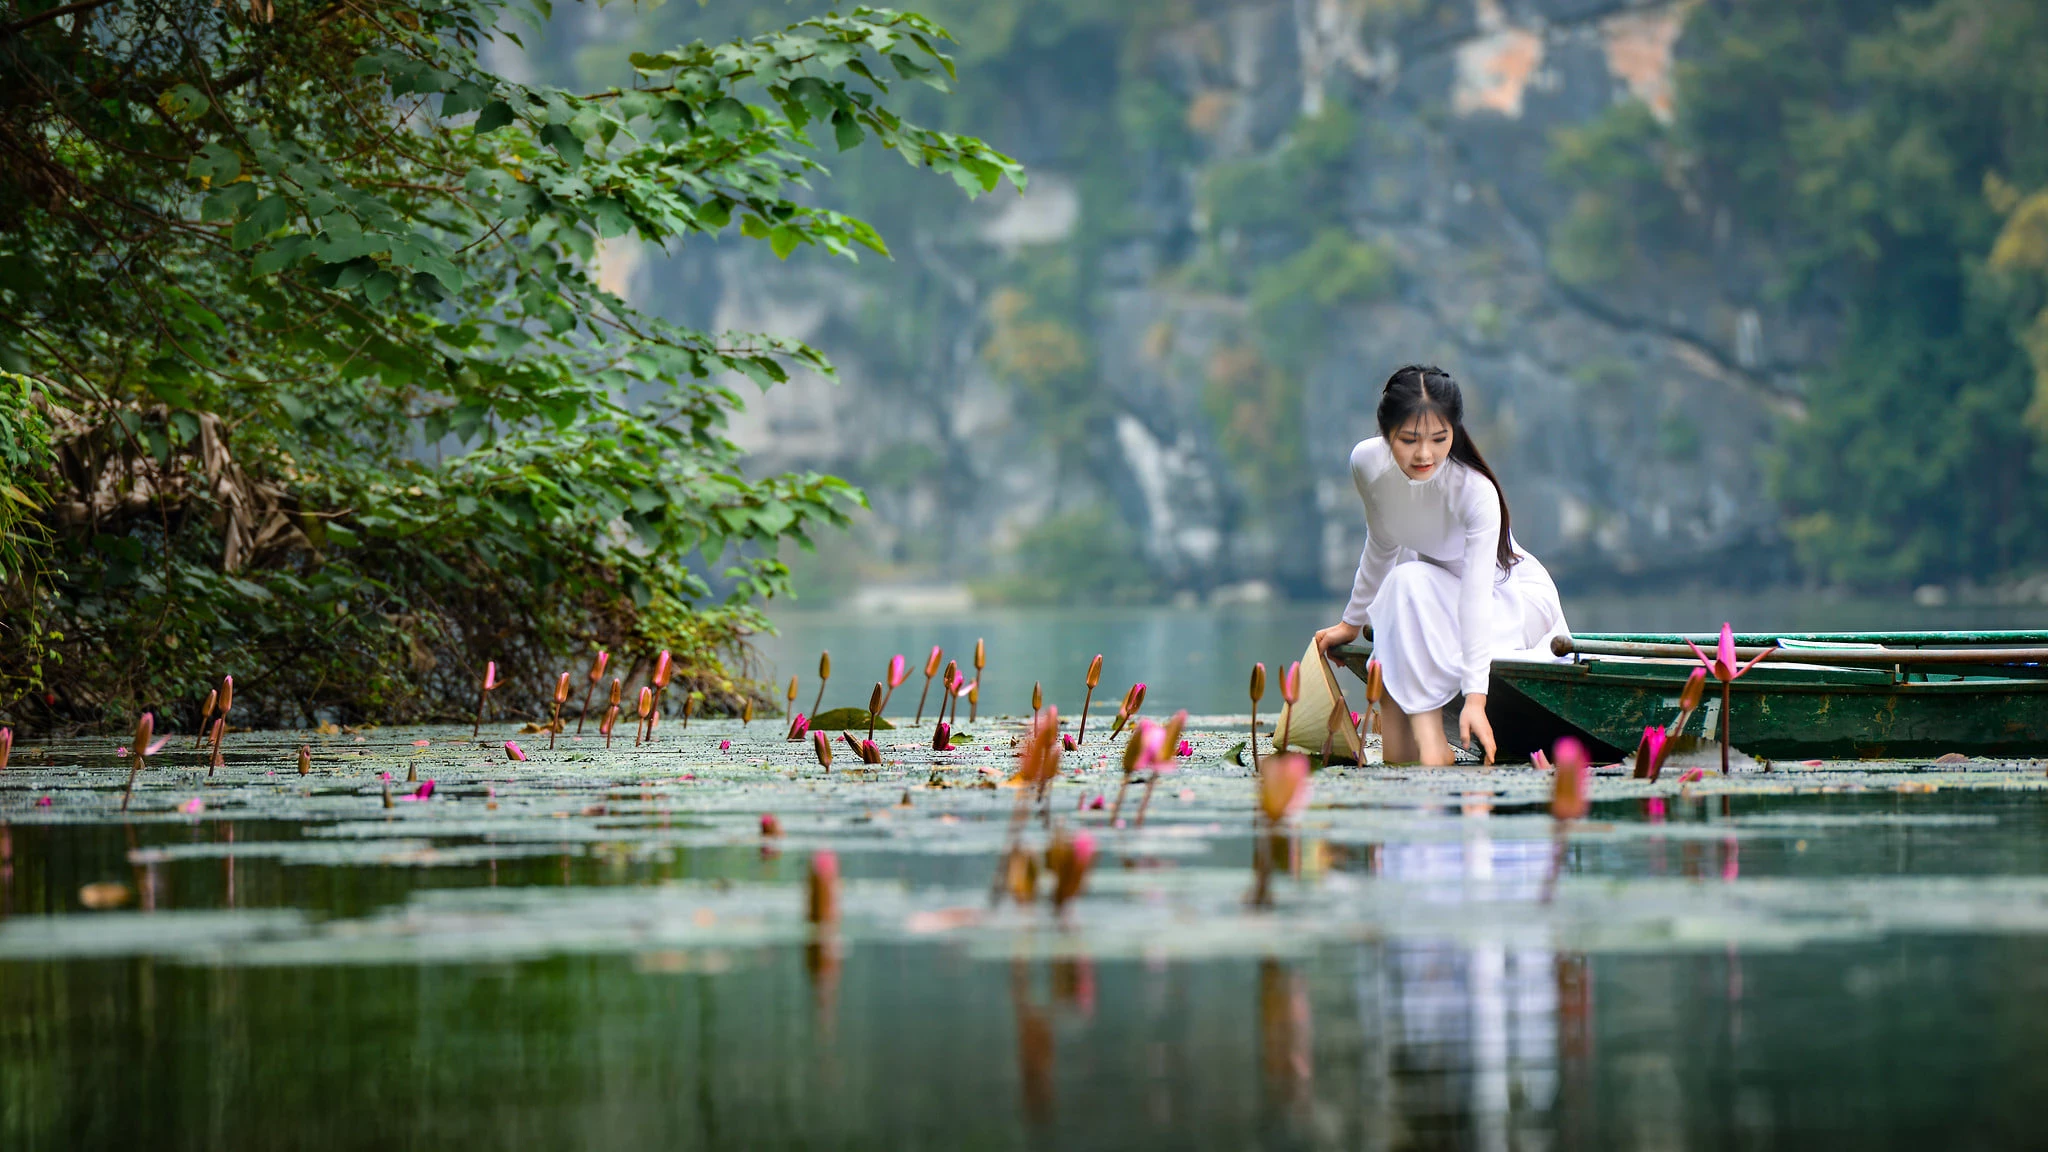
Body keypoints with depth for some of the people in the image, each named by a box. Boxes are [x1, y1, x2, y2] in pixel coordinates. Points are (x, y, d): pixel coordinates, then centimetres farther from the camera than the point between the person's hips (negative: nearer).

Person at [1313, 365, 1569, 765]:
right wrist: (1352, 621, 14)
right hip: (1438, 586, 5)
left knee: (1410, 583, -33)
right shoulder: (1368, 464, -17)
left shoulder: (1477, 491, -32)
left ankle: (1431, 744, -33)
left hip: (1516, 596, -5)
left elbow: (1475, 593, -38)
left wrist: (1475, 697, -44)